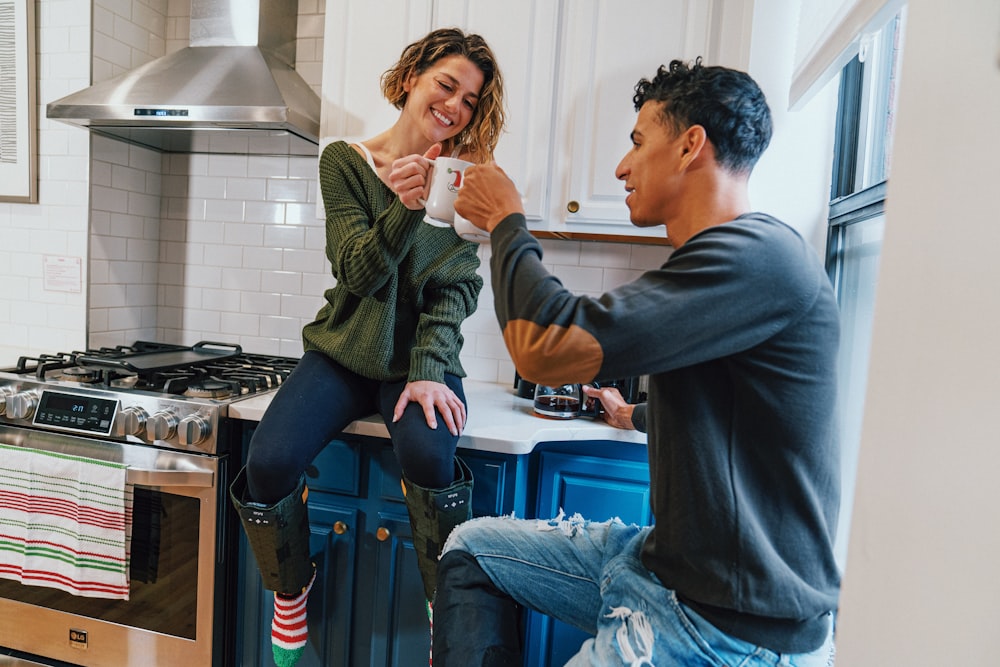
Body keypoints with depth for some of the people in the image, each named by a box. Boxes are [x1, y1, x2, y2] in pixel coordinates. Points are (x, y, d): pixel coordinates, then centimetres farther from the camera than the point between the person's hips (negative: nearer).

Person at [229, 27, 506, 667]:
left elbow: (454, 289, -6)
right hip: (344, 351, 1)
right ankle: (292, 588, 15)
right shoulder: (345, 161, 2)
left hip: (423, 358, -1)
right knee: (268, 463, -19)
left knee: (430, 456, -31)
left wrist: (429, 372, -19)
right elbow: (360, 274, -9)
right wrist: (405, 207, -26)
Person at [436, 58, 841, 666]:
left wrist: (506, 221, -12)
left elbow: (549, 348, -28)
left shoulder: (761, 256, -23)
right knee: (472, 548, 11)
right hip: (667, 557, 9)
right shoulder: (718, 259, 9)